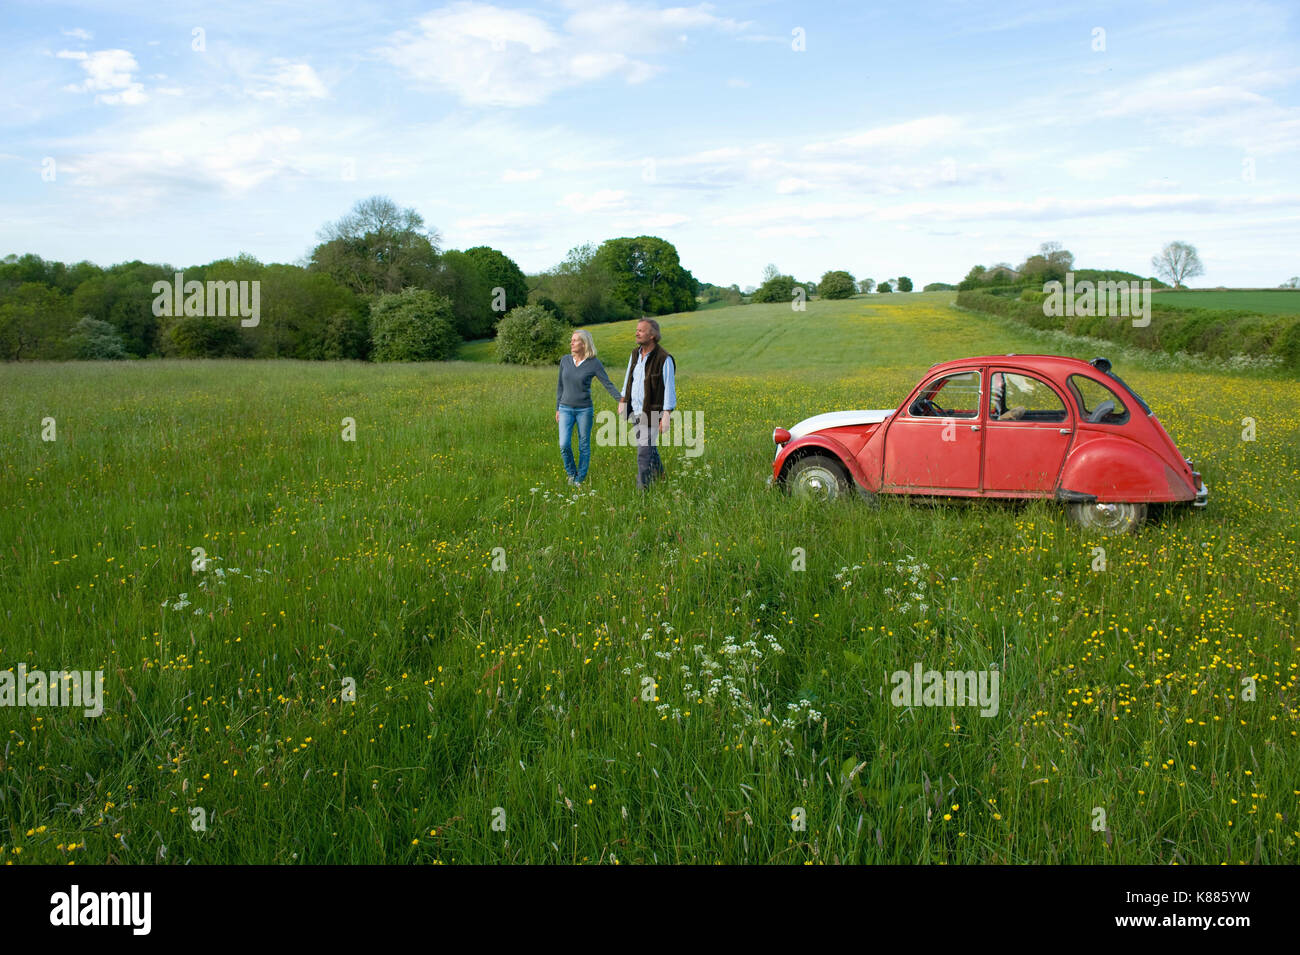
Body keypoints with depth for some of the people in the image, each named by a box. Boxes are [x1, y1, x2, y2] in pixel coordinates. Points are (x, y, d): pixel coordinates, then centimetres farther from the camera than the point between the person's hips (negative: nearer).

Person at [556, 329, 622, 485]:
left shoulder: (594, 363, -9)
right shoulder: (565, 360, 0)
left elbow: (608, 384, -11)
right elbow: (561, 386, 9)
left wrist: (620, 399, -26)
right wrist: (557, 409, 11)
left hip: (584, 410, -2)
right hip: (566, 409, 2)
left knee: (584, 446, 4)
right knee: (564, 445, -10)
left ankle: (580, 480, 19)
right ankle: (571, 473, 16)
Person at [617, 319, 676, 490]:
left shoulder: (664, 359, -17)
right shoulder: (636, 353, 4)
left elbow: (669, 389, -16)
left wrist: (666, 416, -18)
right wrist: (622, 400, 15)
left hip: (651, 413, -7)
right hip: (635, 411, 7)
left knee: (644, 452, -7)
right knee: (650, 446, 22)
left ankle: (642, 488, 2)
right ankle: (659, 474, 42)